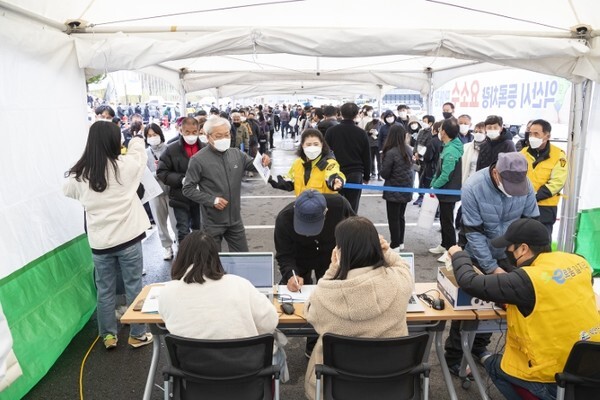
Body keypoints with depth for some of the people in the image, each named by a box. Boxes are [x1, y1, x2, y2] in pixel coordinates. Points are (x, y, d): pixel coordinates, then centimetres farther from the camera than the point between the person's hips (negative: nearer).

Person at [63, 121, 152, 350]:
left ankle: (108, 336, 28)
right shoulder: (125, 166, -12)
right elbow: (139, 150, 10)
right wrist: (136, 139, 29)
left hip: (99, 241, 2)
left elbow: (68, 191, 17)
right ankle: (137, 335, 21)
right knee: (133, 287, 10)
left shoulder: (79, 174, -5)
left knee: (105, 290, 15)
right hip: (128, 237, -2)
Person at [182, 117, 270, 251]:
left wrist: (264, 161, -14)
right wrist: (212, 200, -18)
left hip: (235, 219, 4)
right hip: (213, 222, -4)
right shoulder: (198, 159, -12)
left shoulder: (236, 154, 1)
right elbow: (188, 189, -9)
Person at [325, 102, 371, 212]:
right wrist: (366, 177, 15)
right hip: (355, 175, 1)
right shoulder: (361, 133, -1)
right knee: (352, 210, 5)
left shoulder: (331, 131, -4)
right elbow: (367, 157, 4)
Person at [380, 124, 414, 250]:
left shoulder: (391, 152, -21)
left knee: (393, 219, 5)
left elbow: (384, 173, -16)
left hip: (394, 190, -7)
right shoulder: (408, 149, 0)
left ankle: (395, 244, 11)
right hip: (406, 189, 7)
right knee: (400, 217, 19)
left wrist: (383, 171, 3)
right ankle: (400, 242, 29)